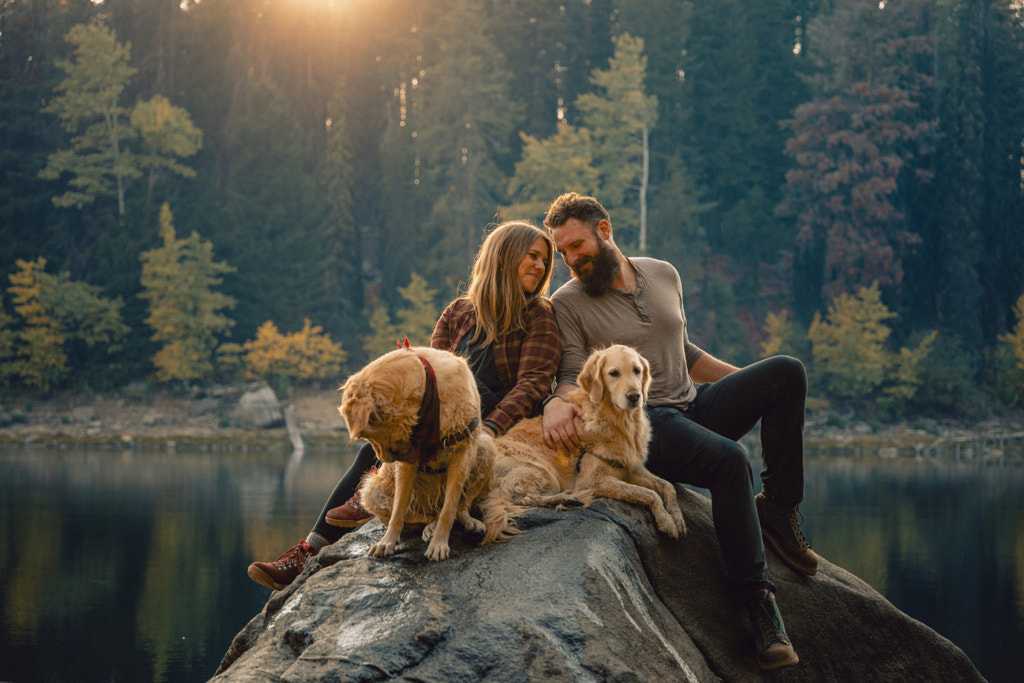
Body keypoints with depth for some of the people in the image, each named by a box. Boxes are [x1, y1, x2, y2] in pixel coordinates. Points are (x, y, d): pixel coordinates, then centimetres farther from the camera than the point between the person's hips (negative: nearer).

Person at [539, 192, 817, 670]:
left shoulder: (664, 275, 15)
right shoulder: (567, 303, 2)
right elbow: (574, 375, -5)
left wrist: (751, 383, 19)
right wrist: (557, 403, -29)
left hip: (694, 406, 6)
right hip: (641, 424, -5)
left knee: (786, 370, -15)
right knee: (728, 460, -33)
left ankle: (776, 507, -11)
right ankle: (756, 600, -30)